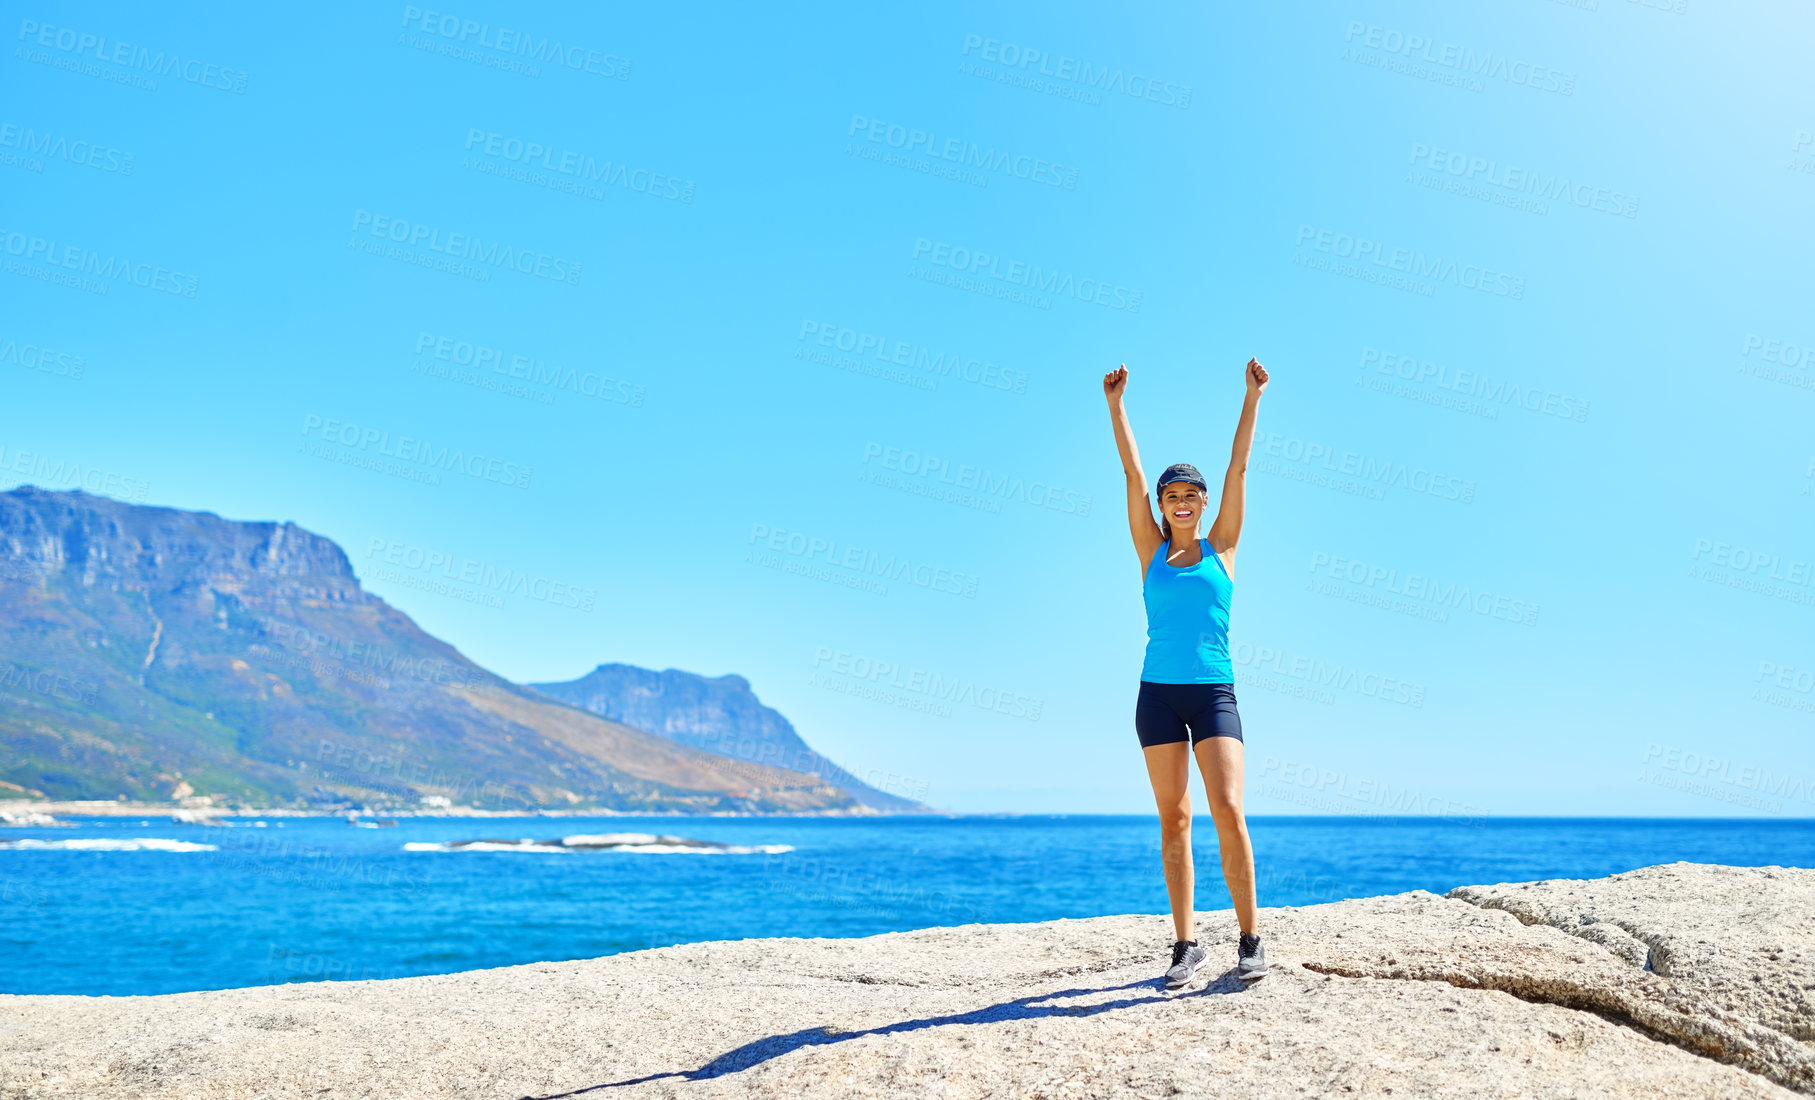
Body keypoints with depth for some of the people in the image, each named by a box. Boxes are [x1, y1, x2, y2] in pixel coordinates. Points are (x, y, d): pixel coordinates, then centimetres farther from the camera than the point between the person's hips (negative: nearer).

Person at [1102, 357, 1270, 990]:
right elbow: (1132, 472, 6)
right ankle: (1186, 945, 8)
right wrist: (1116, 405, 2)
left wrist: (1252, 398, 0)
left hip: (1214, 691, -1)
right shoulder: (1152, 551, 10)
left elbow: (1238, 468, 4)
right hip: (1159, 693, 1)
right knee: (1173, 820, 3)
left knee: (1228, 811, -12)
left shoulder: (1220, 546, 9)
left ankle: (1250, 939, -2)